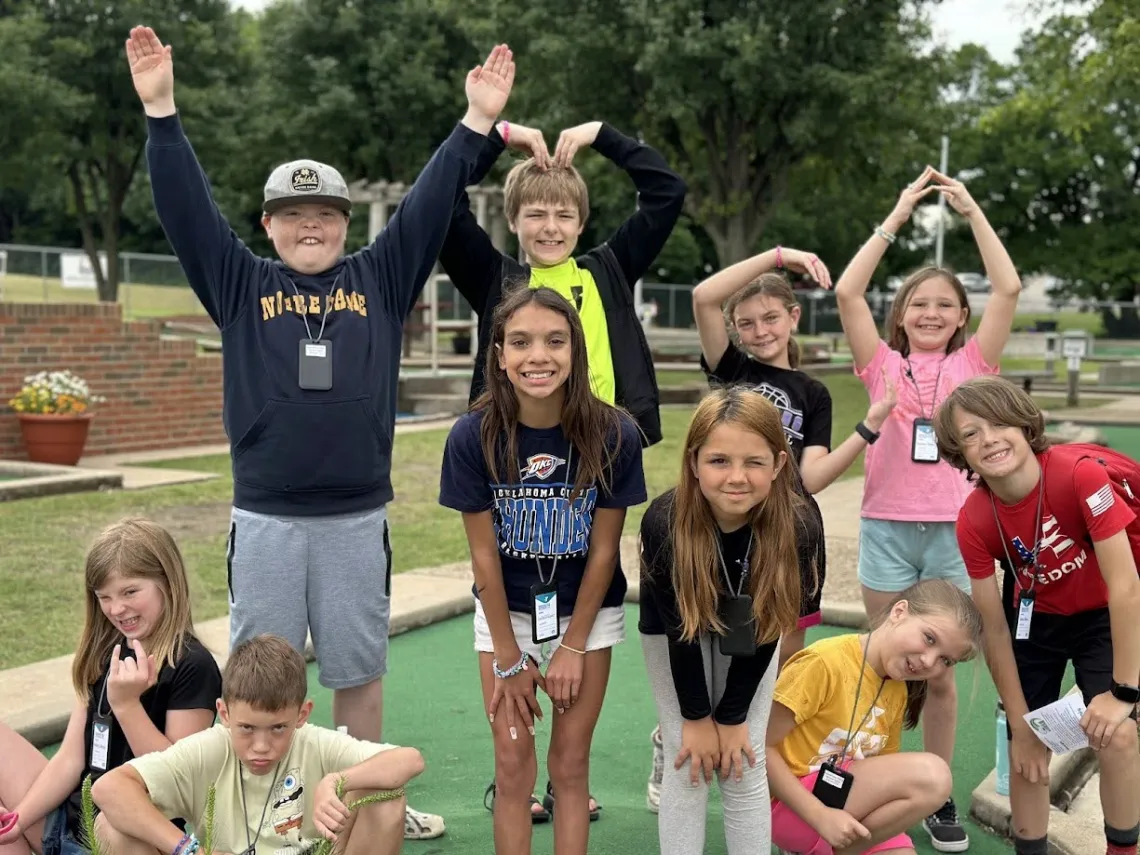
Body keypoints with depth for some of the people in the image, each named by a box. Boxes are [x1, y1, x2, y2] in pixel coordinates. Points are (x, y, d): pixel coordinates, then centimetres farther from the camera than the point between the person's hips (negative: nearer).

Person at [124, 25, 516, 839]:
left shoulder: (380, 280, 6)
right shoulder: (242, 285, 5)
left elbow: (430, 207, 2)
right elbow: (188, 208, -1)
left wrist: (477, 124, -3)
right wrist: (161, 112, -9)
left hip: (359, 520, 1)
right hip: (265, 520, 0)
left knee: (359, 671, 13)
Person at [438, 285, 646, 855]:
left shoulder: (614, 434, -21)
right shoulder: (473, 436, -21)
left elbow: (603, 548, -12)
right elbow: (483, 553, -13)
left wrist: (573, 647, -8)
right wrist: (509, 658, -9)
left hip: (589, 610, 0)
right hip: (505, 610, 0)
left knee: (570, 763, 6)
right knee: (513, 764, 3)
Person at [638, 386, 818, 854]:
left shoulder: (798, 527, -33)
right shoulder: (664, 523, -37)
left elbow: (765, 630, -19)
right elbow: (679, 627, -23)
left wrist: (732, 718, -12)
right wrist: (696, 717, -12)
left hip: (749, 633, 1)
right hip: (672, 630, -1)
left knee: (746, 770, 2)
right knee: (688, 766, -2)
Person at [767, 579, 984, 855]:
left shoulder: (897, 692, 6)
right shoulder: (825, 663, -19)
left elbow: (883, 775, 9)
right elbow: (760, 747, -20)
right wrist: (821, 816, -24)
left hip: (847, 805, 8)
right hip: (791, 807, -8)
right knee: (932, 775, -23)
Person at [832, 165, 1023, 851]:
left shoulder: (973, 363, 5)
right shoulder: (884, 364, 4)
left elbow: (1009, 289, -4)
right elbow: (847, 293, -6)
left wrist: (971, 209, -2)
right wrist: (897, 218, -3)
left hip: (954, 530, 0)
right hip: (887, 528, 0)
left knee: (939, 673, 7)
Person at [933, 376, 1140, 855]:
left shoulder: (1081, 473, -33)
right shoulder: (973, 522, -21)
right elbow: (993, 628, -13)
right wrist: (1020, 725, -10)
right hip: (1034, 618, 2)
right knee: (1029, 748, 0)